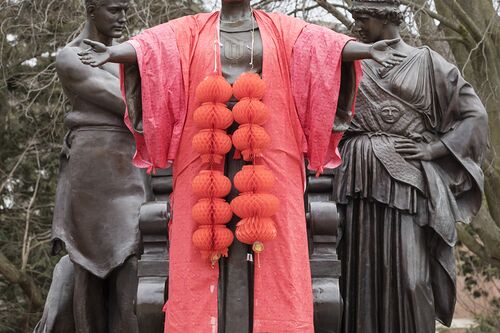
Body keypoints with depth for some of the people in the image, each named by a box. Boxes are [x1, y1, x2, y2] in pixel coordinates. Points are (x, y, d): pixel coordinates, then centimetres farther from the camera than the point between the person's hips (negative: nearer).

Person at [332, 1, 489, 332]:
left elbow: (475, 115, 3)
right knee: (361, 271, 2)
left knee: (407, 274, -7)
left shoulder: (426, 61, 4)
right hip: (360, 181, 3)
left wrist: (432, 149, -7)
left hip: (405, 181, -3)